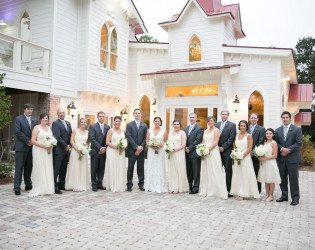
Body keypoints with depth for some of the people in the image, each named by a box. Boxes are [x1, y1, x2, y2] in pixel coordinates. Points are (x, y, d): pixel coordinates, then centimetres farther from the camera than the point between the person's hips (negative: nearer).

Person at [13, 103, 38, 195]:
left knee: (29, 167, 10)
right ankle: (17, 188, -1)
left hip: (31, 147, 5)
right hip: (21, 147, -5)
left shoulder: (35, 120, 14)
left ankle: (28, 185, 19)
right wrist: (28, 141, -13)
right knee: (19, 167, -4)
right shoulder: (18, 119, 0)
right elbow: (18, 131, -10)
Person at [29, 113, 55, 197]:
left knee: (48, 169, 5)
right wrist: (44, 146, -18)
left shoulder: (49, 128, 15)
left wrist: (51, 146, -3)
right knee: (40, 169, -5)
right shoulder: (37, 128, -2)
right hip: (39, 151, -5)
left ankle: (47, 188, 13)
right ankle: (39, 189, 1)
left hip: (48, 152, 5)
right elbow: (33, 141, -9)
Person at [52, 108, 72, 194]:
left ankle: (61, 185, 22)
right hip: (58, 150, -7)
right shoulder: (55, 123, -6)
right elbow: (57, 137, -15)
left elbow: (71, 135, 18)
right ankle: (55, 187, 0)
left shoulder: (68, 123, 17)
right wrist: (65, 146, -12)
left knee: (63, 169, 13)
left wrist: (69, 145, 4)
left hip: (66, 150, 7)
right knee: (56, 169, -4)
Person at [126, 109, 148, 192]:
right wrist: (136, 147, -14)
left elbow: (145, 138, 5)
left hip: (141, 150, 2)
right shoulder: (129, 125, 2)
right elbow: (129, 137, -7)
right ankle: (129, 185, 10)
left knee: (141, 168, 7)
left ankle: (141, 184, 15)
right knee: (130, 168, 2)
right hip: (132, 150, -2)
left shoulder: (144, 125, 11)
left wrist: (141, 147, -9)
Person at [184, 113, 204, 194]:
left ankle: (195, 188, 7)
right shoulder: (186, 128, 16)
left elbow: (198, 140, -12)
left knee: (196, 172, 1)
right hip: (187, 153, 6)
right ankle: (189, 187, 21)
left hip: (195, 153, -6)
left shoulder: (199, 128, -4)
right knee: (188, 171, 11)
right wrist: (185, 147, -3)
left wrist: (190, 148, -15)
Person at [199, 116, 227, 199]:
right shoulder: (205, 131, 18)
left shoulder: (216, 130, -3)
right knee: (205, 172, 8)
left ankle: (216, 191, -3)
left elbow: (215, 143, -12)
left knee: (214, 172, -7)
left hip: (213, 152, -7)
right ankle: (206, 190, 16)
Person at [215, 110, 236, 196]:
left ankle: (229, 189, 7)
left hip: (227, 151, -4)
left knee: (228, 171, 1)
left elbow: (231, 138, -8)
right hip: (218, 150, 4)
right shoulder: (216, 125, 14)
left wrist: (223, 147, -12)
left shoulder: (232, 125, 0)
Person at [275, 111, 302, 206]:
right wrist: (282, 149, -13)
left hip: (292, 158, -4)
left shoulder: (297, 129, -1)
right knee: (282, 178, 10)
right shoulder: (278, 130, 10)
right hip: (281, 158, 4)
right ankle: (284, 196, 21)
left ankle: (295, 198, 9)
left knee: (293, 178, -1)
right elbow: (276, 142, 6)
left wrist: (288, 150, -15)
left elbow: (299, 143, -8)